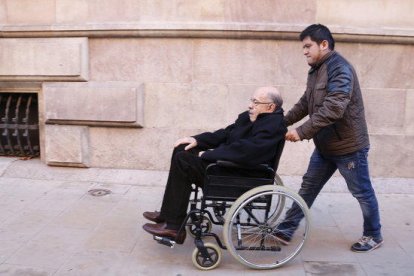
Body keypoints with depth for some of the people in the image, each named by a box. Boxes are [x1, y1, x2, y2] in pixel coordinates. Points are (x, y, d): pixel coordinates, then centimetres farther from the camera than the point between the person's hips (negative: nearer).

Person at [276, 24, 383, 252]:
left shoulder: (340, 69, -21)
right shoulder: (317, 70, 10)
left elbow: (333, 109, -31)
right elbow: (305, 103, 15)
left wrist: (302, 132, -31)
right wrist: (284, 122, 4)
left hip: (348, 145, -9)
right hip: (325, 145, 9)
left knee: (362, 192, 8)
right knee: (308, 187, 11)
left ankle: (373, 236, 27)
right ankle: (286, 230, 18)